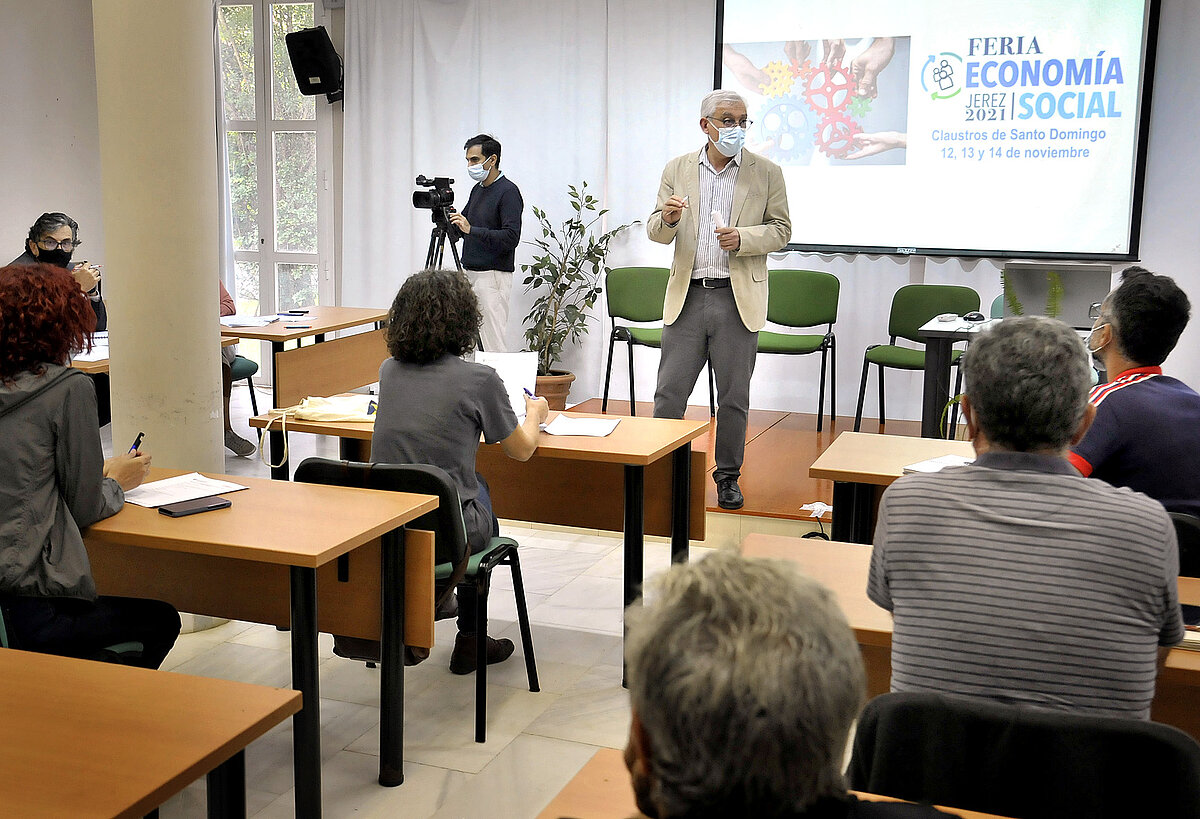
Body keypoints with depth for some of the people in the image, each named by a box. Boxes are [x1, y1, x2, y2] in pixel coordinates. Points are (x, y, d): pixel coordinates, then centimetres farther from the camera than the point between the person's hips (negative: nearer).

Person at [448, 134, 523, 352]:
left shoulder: (508, 192, -11)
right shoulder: (477, 189, 16)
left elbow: (511, 237, -21)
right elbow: (462, 230, 20)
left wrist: (471, 229, -26)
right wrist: (448, 218, 0)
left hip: (492, 277, -9)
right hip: (470, 273, 9)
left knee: (493, 342, -9)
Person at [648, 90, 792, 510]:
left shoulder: (767, 173, 2)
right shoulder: (677, 169, 7)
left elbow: (780, 231, 3)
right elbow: (657, 232, 9)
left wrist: (742, 238, -15)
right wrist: (667, 218, -15)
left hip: (738, 298, -1)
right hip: (687, 296, 1)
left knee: (734, 397, 6)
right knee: (669, 392, 2)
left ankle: (728, 476, 20)